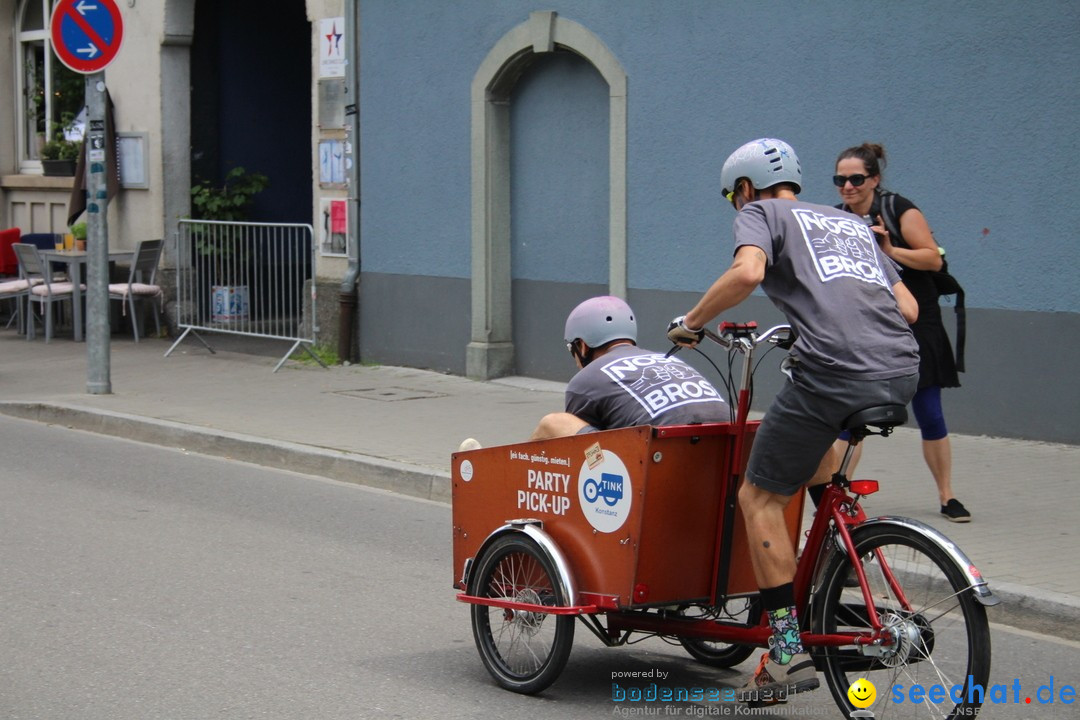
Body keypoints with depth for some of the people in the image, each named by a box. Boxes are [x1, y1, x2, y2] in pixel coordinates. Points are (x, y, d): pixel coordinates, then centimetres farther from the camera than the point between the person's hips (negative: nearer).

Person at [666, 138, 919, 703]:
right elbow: (907, 307, 26)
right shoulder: (850, 222, 31)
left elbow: (747, 272, -10)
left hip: (833, 373, -7)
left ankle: (789, 652, 2)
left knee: (760, 499, 7)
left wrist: (690, 322, 4)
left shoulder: (760, 213, 13)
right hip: (902, 371, 7)